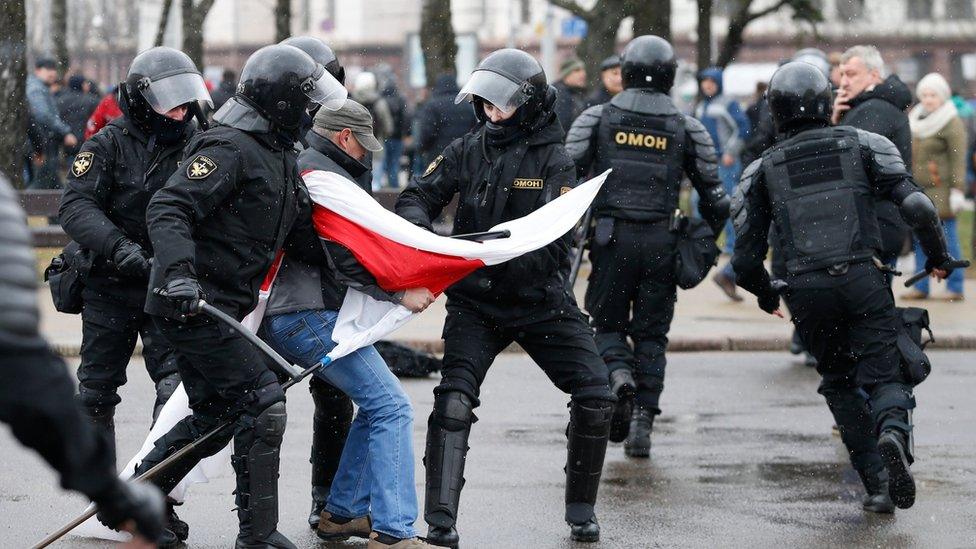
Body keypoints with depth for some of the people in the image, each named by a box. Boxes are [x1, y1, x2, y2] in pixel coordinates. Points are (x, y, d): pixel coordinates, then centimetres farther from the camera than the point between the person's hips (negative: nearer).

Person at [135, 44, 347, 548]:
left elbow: (305, 236, 20)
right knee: (262, 404, -11)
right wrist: (178, 271, -38)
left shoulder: (281, 159, 16)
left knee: (215, 417, 17)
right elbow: (167, 209, -24)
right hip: (191, 301, -10)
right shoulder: (229, 148, -16)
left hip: (214, 310, 10)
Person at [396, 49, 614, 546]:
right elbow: (418, 197, 1)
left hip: (541, 300, 0)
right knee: (454, 400, -17)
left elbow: (553, 239, -20)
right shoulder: (466, 151, 0)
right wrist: (419, 230, -23)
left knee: (594, 396, -6)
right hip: (475, 302, 0)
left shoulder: (554, 161, -9)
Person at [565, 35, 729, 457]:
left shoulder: (597, 120, 3)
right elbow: (714, 197, 8)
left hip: (611, 236, -1)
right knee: (651, 333, 10)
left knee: (608, 322, 14)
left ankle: (618, 373, -17)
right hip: (660, 240, 1)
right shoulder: (686, 130, 5)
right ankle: (643, 422, 3)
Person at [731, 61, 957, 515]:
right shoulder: (864, 144, 9)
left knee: (841, 384, 17)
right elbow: (918, 208, -2)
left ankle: (877, 483, 7)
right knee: (884, 376, 2)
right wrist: (938, 255, 14)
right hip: (862, 277, -1)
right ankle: (894, 433, -32)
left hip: (805, 288, 1)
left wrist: (764, 294, 31)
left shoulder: (760, 171, 12)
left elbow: (746, 259, 11)